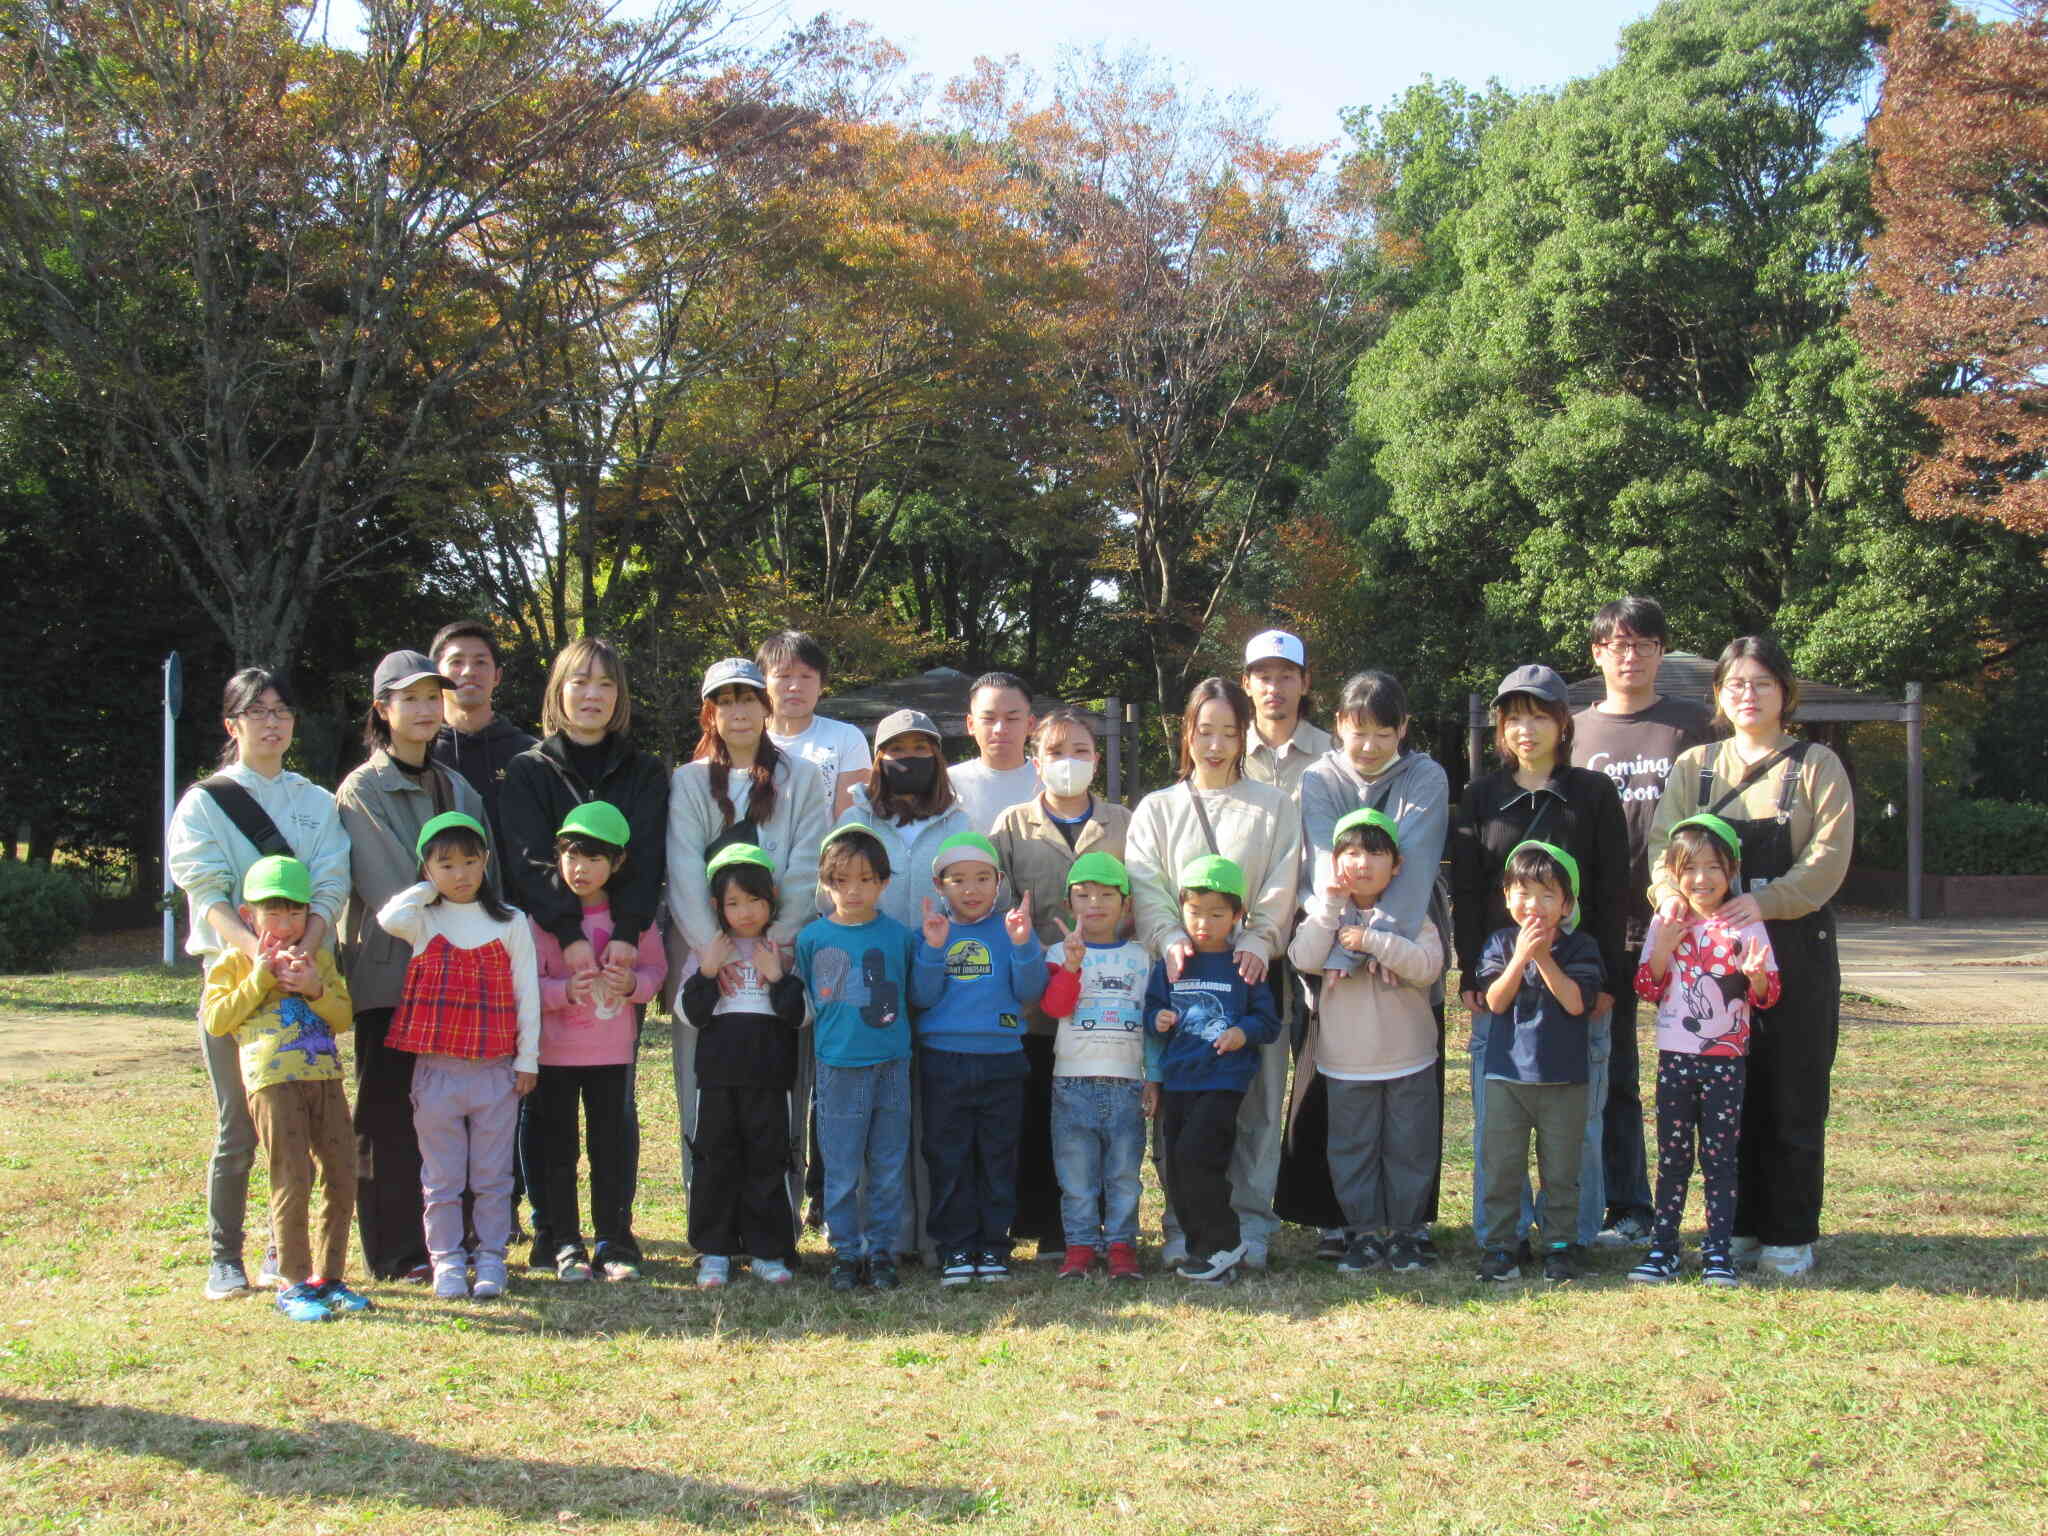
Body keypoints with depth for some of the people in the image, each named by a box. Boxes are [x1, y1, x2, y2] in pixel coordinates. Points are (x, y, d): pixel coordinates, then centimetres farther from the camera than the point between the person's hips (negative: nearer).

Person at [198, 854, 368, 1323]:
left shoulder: (319, 959, 20)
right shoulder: (234, 962, 9)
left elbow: (344, 1017, 11)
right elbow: (215, 1019, -4)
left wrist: (315, 989, -7)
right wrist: (260, 978, -7)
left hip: (325, 1078, 5)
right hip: (273, 1081, -5)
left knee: (342, 1176, 4)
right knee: (293, 1182, -8)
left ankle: (328, 1277, 16)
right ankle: (294, 1284, 1)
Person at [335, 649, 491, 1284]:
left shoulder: (458, 789, 16)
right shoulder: (362, 791, -2)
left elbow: (481, 876, 11)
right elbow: (387, 888, -12)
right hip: (388, 969, -5)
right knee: (388, 1114, -1)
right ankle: (395, 1251, 4)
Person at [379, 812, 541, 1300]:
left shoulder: (511, 922, 4)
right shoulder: (423, 920, 2)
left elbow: (527, 994, 4)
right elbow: (389, 918, -23)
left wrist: (527, 1059, 1)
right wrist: (426, 890, -5)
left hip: (496, 1071, 0)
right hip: (437, 1070, 0)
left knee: (493, 1176, 7)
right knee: (442, 1177, 6)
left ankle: (491, 1259, 15)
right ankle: (447, 1261, 14)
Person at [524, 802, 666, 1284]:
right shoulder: (541, 915, -5)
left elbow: (656, 967, 5)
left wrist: (632, 984, -15)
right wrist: (565, 991, -24)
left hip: (612, 1050, 1)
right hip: (554, 1050, -1)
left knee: (610, 1145, 5)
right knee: (557, 1148, 5)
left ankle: (614, 1241, 13)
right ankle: (565, 1245, 13)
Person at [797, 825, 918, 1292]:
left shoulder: (899, 935, 2)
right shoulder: (812, 937, 1)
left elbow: (915, 996, 9)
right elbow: (803, 1001, 11)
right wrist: (829, 1034, 6)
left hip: (891, 1067, 1)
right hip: (838, 1070, -1)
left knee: (888, 1170, 7)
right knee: (841, 1171, 4)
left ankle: (881, 1251, 18)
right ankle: (845, 1253, 16)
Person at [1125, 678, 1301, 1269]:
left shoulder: (1275, 807, 13)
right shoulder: (1157, 808, 14)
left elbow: (1279, 889, 3)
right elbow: (1145, 887, 2)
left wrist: (1256, 943, -15)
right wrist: (1170, 940, -16)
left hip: (1250, 971, 0)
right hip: (1180, 974, 0)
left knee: (1256, 1103, -1)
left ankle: (1250, 1224, 5)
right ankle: (1184, 1225, 6)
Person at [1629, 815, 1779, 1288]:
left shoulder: (1746, 925, -3)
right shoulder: (1665, 924, 3)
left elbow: (1767, 995, -3)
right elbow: (1647, 988, 0)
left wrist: (1755, 974, -25)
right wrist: (1663, 948, -15)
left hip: (1725, 1058, -2)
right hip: (1674, 1056, 2)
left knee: (1720, 1157, 3)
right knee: (1672, 1156, 7)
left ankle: (1719, 1252, 9)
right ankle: (1662, 1248, 13)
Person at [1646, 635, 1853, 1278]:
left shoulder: (1817, 766, 2)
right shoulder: (1693, 767, 11)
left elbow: (1829, 855, -9)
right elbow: (1664, 840, -1)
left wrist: (1766, 901, -23)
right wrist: (1669, 888, -23)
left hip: (1795, 946, -2)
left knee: (1794, 1097, 0)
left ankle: (1790, 1234, 8)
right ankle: (1739, 1225, 16)